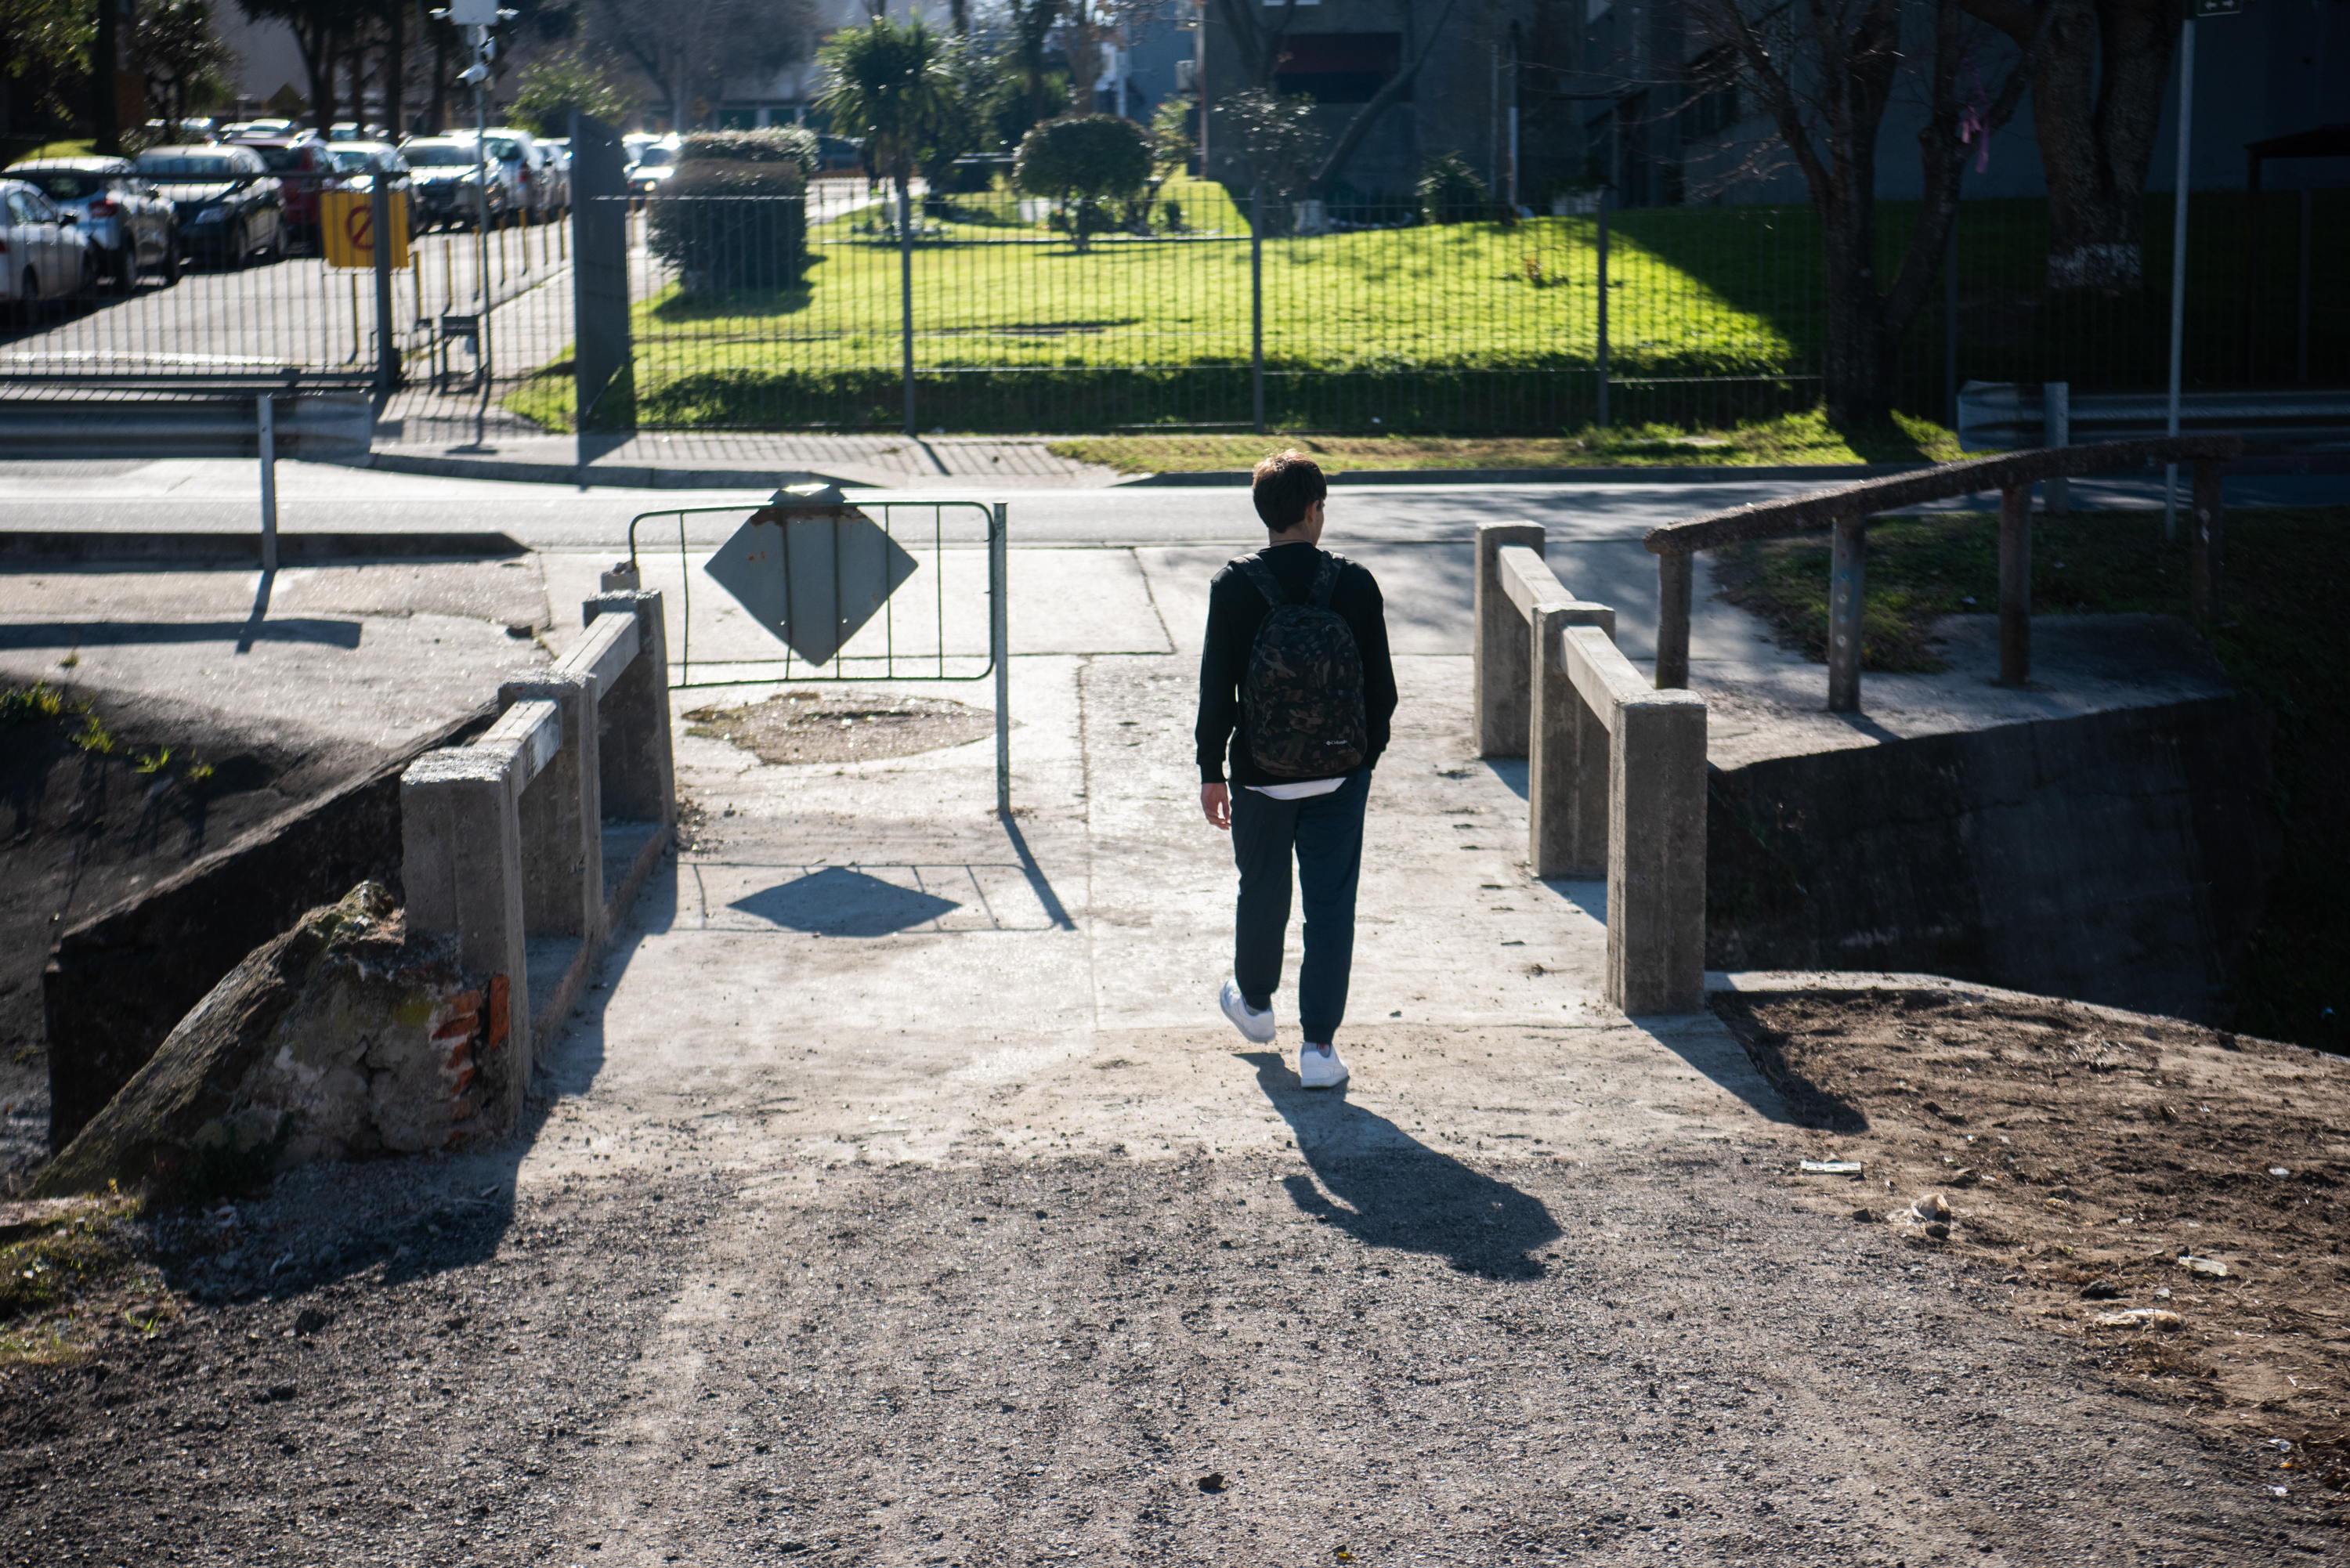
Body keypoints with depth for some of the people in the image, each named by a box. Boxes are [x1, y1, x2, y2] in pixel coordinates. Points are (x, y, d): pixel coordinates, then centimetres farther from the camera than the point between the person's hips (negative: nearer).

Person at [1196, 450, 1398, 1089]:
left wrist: (1211, 770, 2)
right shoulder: (1354, 585, -7)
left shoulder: (1234, 587, -10)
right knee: (1331, 904, 4)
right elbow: (1380, 684, -1)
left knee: (1262, 892, 20)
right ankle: (1319, 1044, 2)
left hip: (1259, 775, 0)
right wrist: (1368, 752, 15)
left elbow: (1217, 688, -7)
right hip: (1339, 773, 0)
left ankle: (1254, 1002, 42)